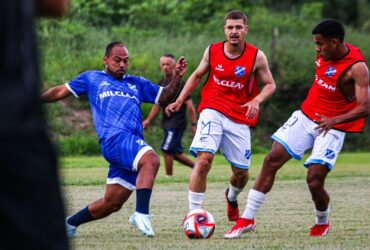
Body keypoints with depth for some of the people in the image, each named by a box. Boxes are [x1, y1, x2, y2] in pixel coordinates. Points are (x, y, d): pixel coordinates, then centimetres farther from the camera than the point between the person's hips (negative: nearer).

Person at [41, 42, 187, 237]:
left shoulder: (137, 84, 30)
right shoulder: (92, 78, 21)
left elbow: (164, 96, 27)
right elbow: (60, 92, 25)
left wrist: (177, 77, 9)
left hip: (133, 144, 6)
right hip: (114, 138, -5)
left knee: (112, 203, 5)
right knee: (151, 160, -34)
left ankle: (69, 223, 24)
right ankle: (142, 214, -40)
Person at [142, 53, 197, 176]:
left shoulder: (180, 83, -11)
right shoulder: (161, 83, 11)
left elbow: (189, 105, -11)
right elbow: (157, 105, 21)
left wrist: (194, 124, -14)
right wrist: (148, 120, 15)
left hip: (177, 122, -8)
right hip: (167, 122, 8)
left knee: (166, 149, -11)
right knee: (175, 152, 10)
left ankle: (169, 176, -1)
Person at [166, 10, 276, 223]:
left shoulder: (257, 57, -6)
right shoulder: (212, 51, -1)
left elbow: (270, 84, 2)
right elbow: (197, 75, 15)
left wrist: (257, 100, -18)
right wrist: (180, 100, 6)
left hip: (239, 118, 1)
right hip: (212, 111, -1)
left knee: (242, 172, 7)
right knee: (204, 159, -22)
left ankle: (232, 197, 44)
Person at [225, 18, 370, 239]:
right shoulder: (325, 55, 0)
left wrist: (335, 120, -39)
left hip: (331, 127, -6)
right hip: (305, 116, 7)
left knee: (314, 180, -15)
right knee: (272, 160, -4)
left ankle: (323, 224, 17)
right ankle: (248, 219, 2)